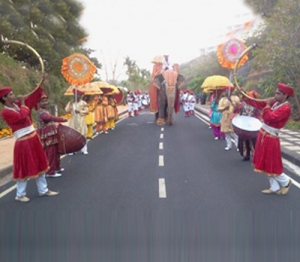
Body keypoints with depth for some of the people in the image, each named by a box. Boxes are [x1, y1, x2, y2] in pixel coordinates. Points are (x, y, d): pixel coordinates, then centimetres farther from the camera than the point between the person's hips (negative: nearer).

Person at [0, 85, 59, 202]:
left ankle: (43, 190, 28)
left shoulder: (18, 104, 6)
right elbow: (22, 116, -26)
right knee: (25, 168, 3)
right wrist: (22, 103, -13)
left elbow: (33, 97, 7)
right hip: (23, 142, -8)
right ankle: (20, 195, 19)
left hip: (34, 138, 8)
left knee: (39, 165, 15)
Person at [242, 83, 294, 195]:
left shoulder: (286, 108, -20)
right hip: (263, 134, 9)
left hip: (270, 138, -9)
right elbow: (258, 103, 7)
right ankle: (275, 187, 26)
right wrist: (244, 95, -1)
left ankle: (286, 182, 25)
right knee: (266, 163, 14)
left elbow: (269, 117, -29)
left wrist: (267, 105, -17)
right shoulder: (274, 102, 5)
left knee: (271, 164, 1)